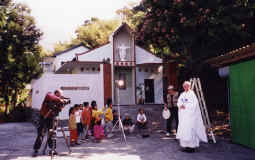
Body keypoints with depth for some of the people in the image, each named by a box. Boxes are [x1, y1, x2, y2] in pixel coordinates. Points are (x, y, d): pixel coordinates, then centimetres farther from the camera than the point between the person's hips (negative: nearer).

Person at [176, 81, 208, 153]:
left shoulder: (192, 94, -7)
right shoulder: (182, 94, 15)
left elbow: (194, 104, -14)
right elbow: (178, 102, 13)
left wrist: (185, 106, -15)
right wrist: (180, 105, -9)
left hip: (190, 114, -7)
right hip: (183, 115, 7)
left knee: (190, 130, -9)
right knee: (183, 130, 6)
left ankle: (192, 146, -3)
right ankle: (186, 145, 13)